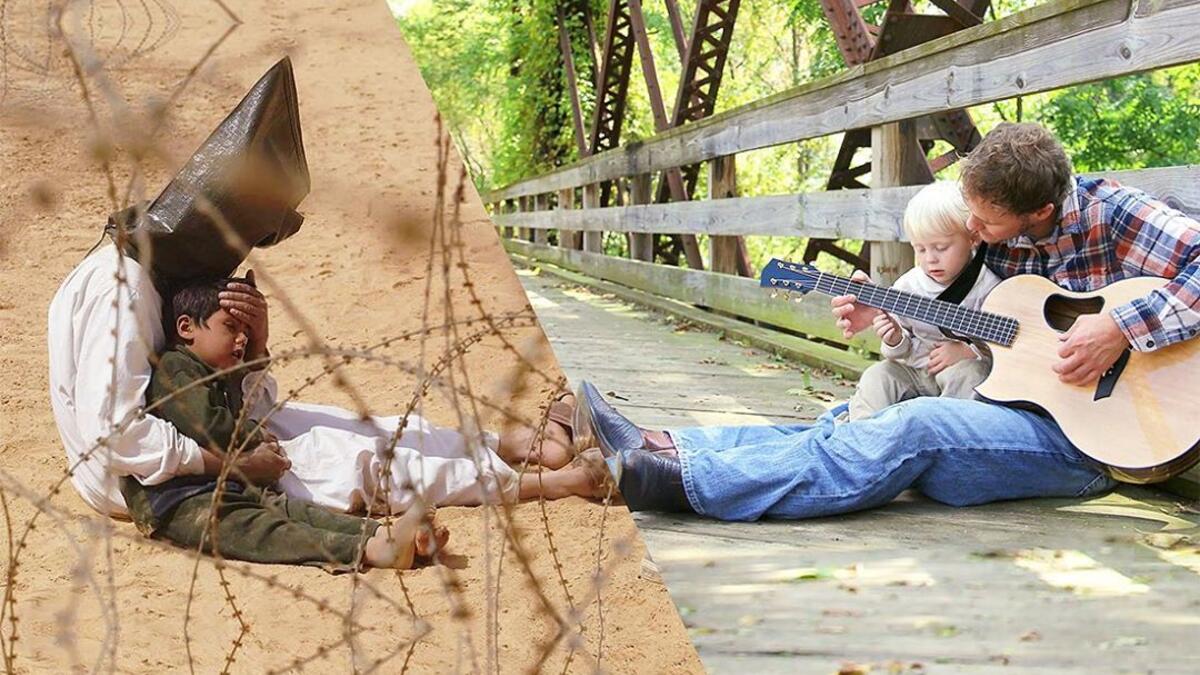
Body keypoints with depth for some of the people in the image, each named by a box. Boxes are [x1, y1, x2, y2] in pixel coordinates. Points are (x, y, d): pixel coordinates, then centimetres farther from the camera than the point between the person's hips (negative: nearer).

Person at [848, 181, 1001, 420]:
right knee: (877, 376, -15)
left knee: (968, 372, -33)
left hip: (961, 369, -4)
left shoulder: (987, 287, -13)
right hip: (914, 371, 4)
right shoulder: (908, 286, 0)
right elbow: (905, 351, 10)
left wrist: (966, 351, -22)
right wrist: (895, 341, -13)